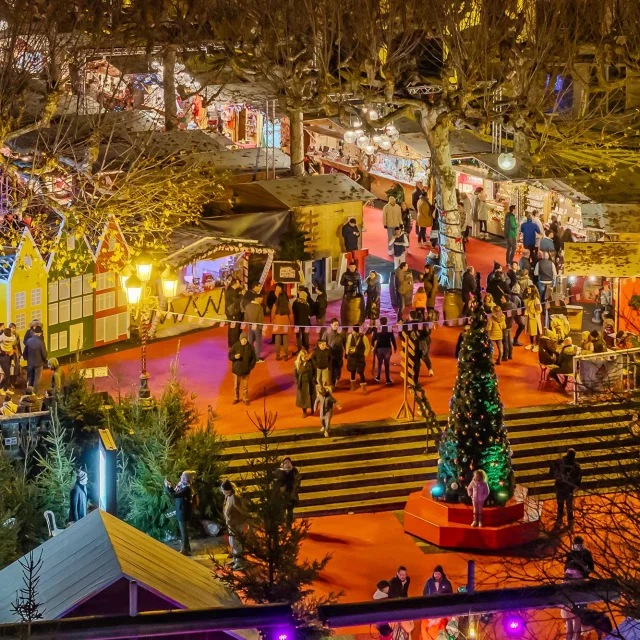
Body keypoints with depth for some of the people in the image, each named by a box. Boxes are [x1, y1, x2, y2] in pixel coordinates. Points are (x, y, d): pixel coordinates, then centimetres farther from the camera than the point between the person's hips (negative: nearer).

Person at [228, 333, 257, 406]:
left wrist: (251, 367, -4)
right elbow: (230, 355, -4)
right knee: (236, 385, 11)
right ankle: (236, 398, 28)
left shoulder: (250, 347, -6)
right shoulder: (235, 346, -10)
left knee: (245, 386, 9)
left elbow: (253, 358, 4)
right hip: (236, 369, 0)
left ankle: (245, 399, 24)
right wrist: (235, 356, -26)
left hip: (246, 370, 0)